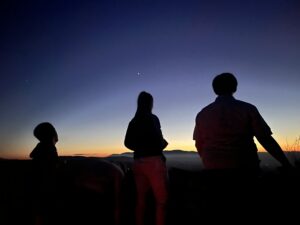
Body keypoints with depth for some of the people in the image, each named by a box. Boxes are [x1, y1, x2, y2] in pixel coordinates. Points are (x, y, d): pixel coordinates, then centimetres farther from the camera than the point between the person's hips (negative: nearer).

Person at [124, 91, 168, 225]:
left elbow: (127, 143, 12)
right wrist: (163, 143, 8)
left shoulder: (133, 121, 12)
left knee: (141, 200, 12)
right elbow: (159, 141, -13)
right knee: (161, 201, -2)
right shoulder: (152, 118, -6)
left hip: (138, 162, 7)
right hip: (154, 161, -7)